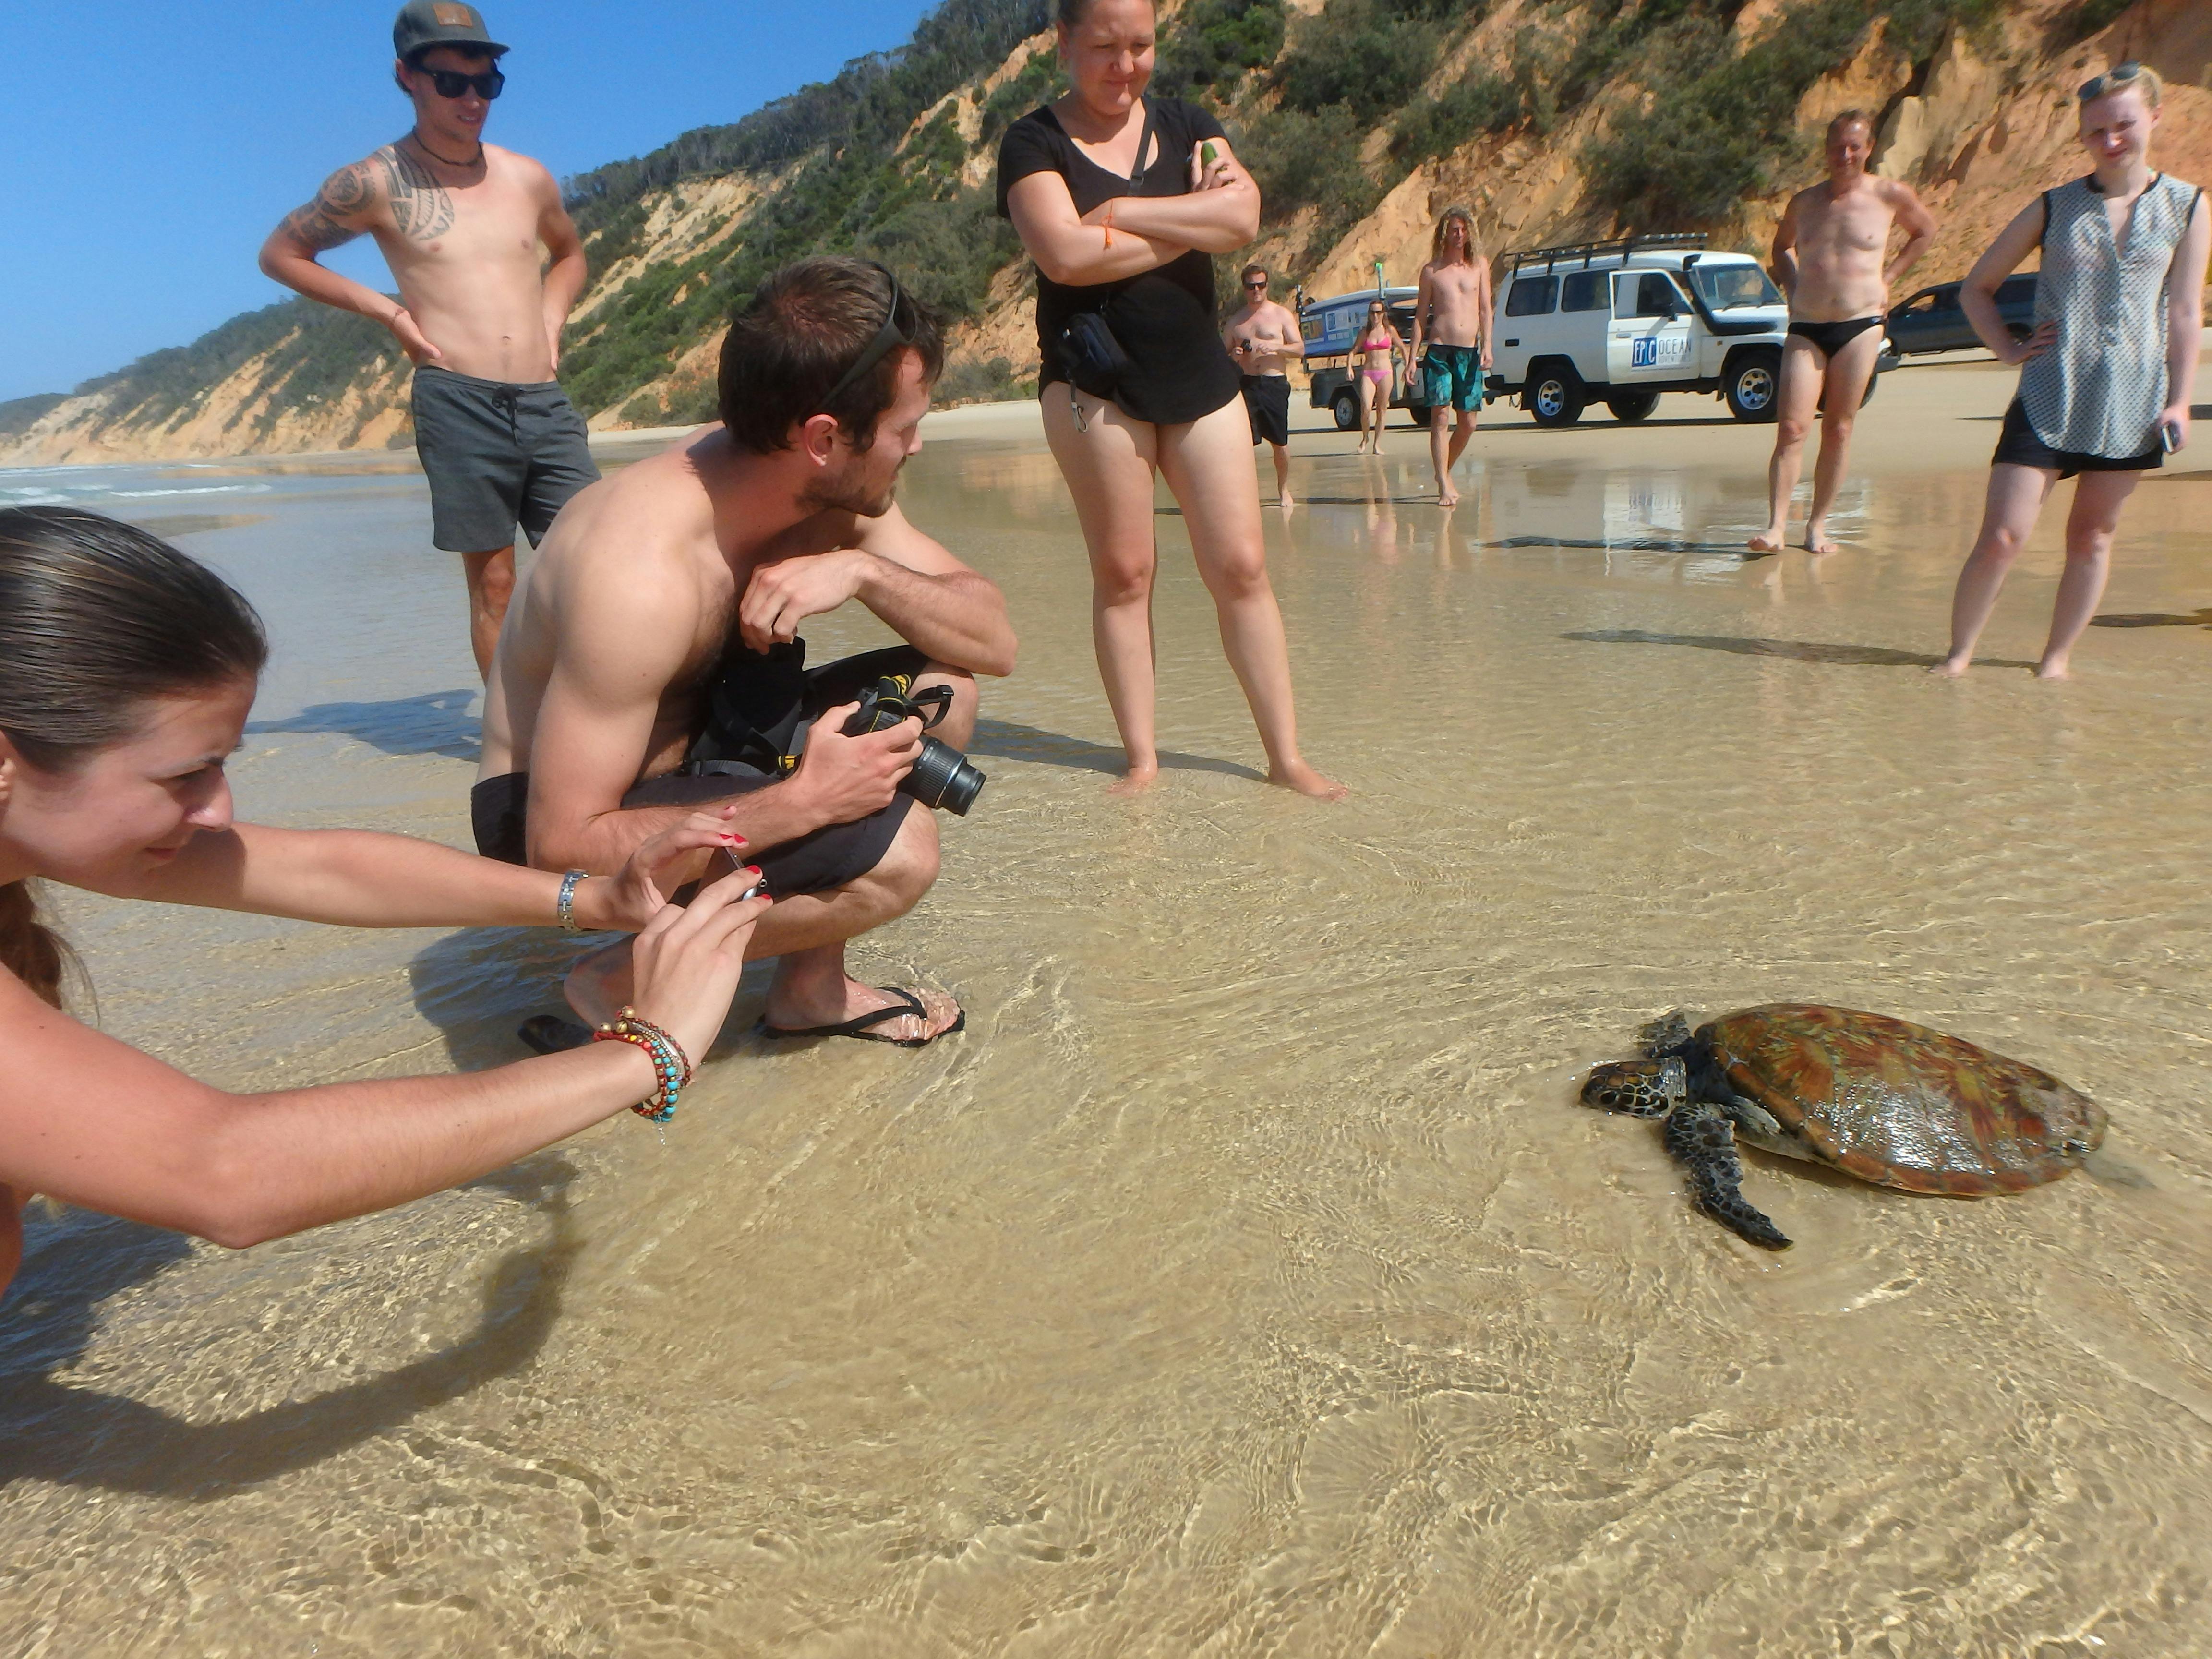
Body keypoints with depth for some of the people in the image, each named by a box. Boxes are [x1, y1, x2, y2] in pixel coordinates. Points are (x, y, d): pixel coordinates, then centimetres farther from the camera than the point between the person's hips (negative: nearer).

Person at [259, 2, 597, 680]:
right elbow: (279, 254, 12)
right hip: (458, 401, -4)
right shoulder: (376, 183, 2)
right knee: (492, 581, -2)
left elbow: (569, 254, 33)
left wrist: (551, 316, 14)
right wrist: (385, 308, 2)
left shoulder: (528, 178, 13)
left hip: (546, 402, 4)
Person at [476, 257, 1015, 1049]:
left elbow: (994, 641, -8)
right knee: (894, 853, -28)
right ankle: (620, 980, -5)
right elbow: (563, 846, -30)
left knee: (942, 689, -6)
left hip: (690, 754, 8)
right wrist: (806, 800, -32)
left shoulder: (832, 493, -10)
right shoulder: (640, 572, -33)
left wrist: (863, 570, -27)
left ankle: (809, 985, 3)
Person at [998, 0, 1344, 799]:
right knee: (1123, 570, -3)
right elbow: (1065, 255, -16)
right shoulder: (1034, 143, 2)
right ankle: (1142, 757, 7)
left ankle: (1287, 757, 3)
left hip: (1199, 376, 3)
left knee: (1242, 566, -2)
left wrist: (1118, 212, -11)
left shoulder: (1186, 125, 13)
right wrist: (1193, 224, -6)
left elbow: (1243, 214, -6)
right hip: (1095, 380, -3)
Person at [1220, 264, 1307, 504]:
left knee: (1280, 443, 5)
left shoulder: (1282, 314, 7)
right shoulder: (1235, 321, 12)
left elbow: (1300, 349, 2)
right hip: (1246, 384, 1)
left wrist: (1274, 346, -15)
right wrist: (1233, 355, -7)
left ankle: (1283, 489, 22)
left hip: (1275, 384, -1)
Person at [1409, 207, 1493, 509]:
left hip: (1469, 352, 3)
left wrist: (1487, 345, -5)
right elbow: (1420, 316, 6)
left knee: (1468, 423, 4)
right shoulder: (1431, 271, 6)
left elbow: (1486, 308, 7)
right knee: (1440, 418, -11)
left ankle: (1446, 470, 26)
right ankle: (1444, 486, -10)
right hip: (1439, 351, -3)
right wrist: (1413, 357, -1)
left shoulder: (1480, 265, 11)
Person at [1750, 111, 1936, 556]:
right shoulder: (1804, 202, 10)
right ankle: (1776, 526, -16)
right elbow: (1782, 245, 29)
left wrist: (1887, 277, 11)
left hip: (1860, 327, -1)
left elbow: (1926, 231, 21)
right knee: (1791, 428, -12)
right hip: (1806, 328, 1)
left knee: (1838, 430, 1)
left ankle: (1818, 524, 8)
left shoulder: (1890, 196, 4)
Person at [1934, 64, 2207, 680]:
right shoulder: (2054, 208, 5)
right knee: (2000, 536, -10)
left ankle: (2057, 657, 19)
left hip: (2132, 405, 1)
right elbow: (1976, 288, 11)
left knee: (2092, 537, 8)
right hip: (2049, 400, -1)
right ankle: (1959, 652, 4)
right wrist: (2009, 349, -3)